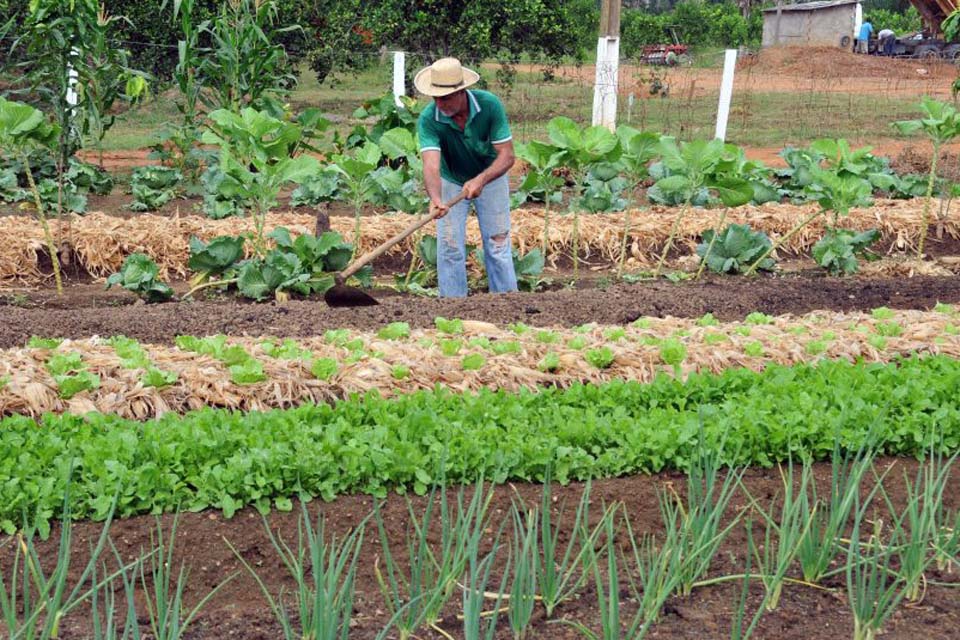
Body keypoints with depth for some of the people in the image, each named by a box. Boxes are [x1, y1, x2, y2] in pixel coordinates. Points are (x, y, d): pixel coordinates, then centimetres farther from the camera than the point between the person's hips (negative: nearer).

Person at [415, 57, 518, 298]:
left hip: (490, 177, 0)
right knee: (450, 248, -2)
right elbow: (431, 164, -41)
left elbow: (507, 155, -27)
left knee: (498, 245, 2)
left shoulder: (490, 105, -28)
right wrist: (435, 199, -61)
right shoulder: (428, 119, -29)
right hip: (451, 181, 0)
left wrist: (480, 180, -44)